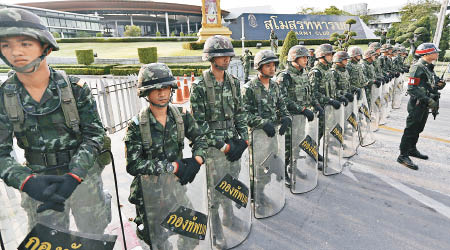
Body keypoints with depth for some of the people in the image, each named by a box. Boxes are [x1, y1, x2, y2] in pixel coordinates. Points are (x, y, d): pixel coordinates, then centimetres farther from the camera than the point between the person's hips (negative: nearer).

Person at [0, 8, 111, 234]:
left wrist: (73, 177, -27)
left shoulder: (75, 88, -12)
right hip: (39, 184, 2)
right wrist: (28, 182, -27)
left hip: (84, 176, -1)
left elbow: (94, 134, -15)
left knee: (94, 237, 20)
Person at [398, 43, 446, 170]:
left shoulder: (429, 67, 12)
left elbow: (430, 85, 20)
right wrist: (428, 100, -26)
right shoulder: (418, 67, -17)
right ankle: (403, 156, 3)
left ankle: (412, 149, 34)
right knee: (411, 130, -4)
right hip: (417, 104, -9)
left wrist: (439, 84, -2)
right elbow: (412, 89, -24)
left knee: (418, 129, 19)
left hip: (425, 105, 9)